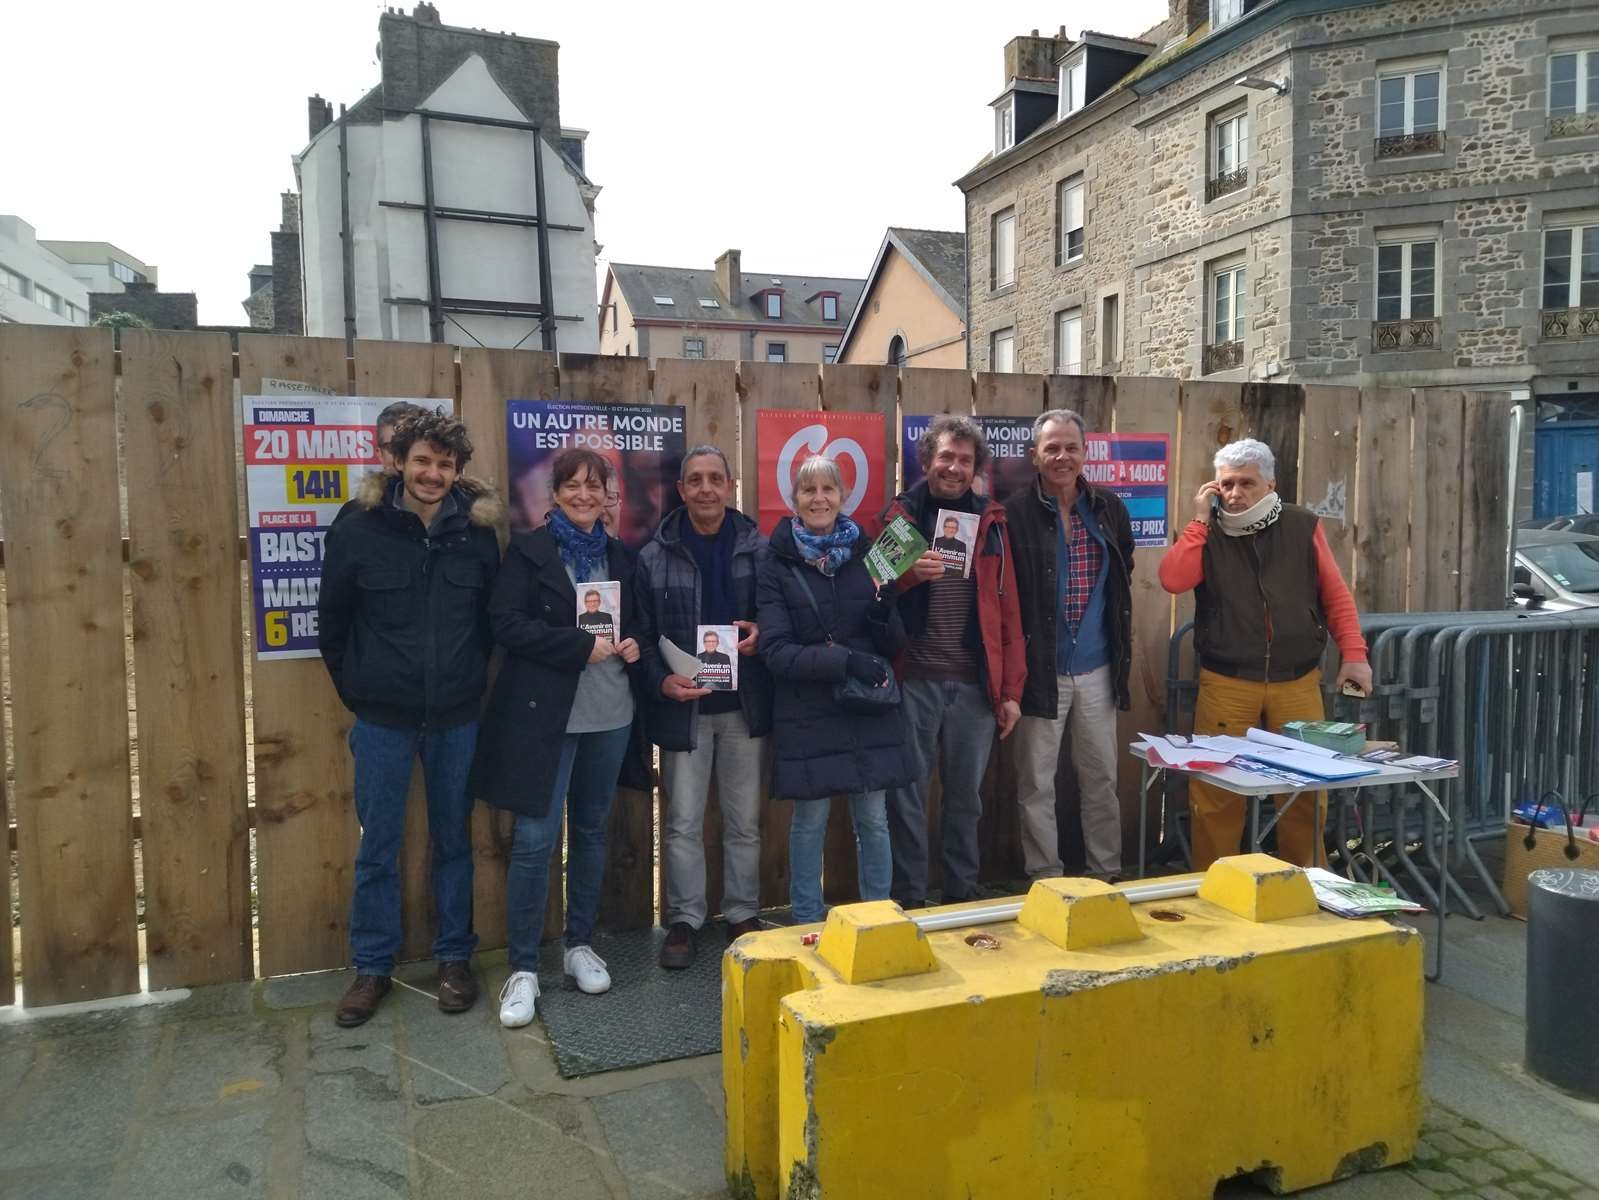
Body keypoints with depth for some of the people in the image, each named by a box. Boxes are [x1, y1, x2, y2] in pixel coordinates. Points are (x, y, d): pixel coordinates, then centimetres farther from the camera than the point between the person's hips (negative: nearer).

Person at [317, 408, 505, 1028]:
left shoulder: (478, 530, -3)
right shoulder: (358, 528, -7)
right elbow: (332, 622, 3)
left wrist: (471, 680, 4)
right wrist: (356, 692, 4)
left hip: (457, 717, 1)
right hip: (383, 719, -1)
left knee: (454, 842, 13)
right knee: (378, 849, 9)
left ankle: (454, 958, 28)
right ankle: (372, 966, 25)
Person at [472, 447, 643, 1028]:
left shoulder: (619, 555, 12)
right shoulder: (529, 549, -2)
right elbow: (507, 622, -12)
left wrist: (632, 645, -2)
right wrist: (583, 647, -17)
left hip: (609, 715, 5)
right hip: (544, 714, -5)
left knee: (591, 831, 13)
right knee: (534, 839, -4)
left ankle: (580, 945, 28)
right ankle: (523, 968, 8)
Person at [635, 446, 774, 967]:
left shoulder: (759, 549, -1)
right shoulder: (654, 556, -1)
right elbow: (643, 634, -1)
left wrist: (761, 635, -16)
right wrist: (661, 680, -16)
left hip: (746, 705, 1)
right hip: (682, 706, 0)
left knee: (745, 820, 11)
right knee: (683, 822, 6)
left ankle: (743, 914, 28)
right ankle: (684, 919, 22)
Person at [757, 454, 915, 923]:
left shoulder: (867, 555, 6)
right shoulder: (777, 567, -3)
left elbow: (895, 644, 7)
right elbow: (776, 652, -11)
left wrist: (884, 615, -16)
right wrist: (846, 660, -22)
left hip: (870, 709, 3)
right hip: (808, 714, -2)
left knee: (873, 820, 8)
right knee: (809, 823, 6)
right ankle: (807, 928, 22)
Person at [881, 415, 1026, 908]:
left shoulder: (991, 521, 7)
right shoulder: (901, 514, 2)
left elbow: (1008, 610, 6)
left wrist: (1011, 689, 3)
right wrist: (909, 573, -20)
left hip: (975, 683, 2)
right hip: (914, 679, -1)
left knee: (965, 794, 11)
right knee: (907, 792, 4)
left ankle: (963, 894, 25)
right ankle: (908, 898, 17)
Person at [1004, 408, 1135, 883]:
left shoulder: (1109, 509, 5)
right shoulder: (1015, 513, -10)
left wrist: (1120, 643, 15)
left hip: (1097, 669, 4)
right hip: (1040, 669, -4)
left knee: (1102, 778, 15)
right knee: (1036, 783, 6)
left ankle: (1107, 874, 29)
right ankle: (1044, 879, 20)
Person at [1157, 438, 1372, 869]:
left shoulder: (1302, 526, 5)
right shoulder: (1207, 533, 3)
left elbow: (1335, 595, 6)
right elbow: (1173, 580, -15)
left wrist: (1353, 653, -3)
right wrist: (1200, 520, -11)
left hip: (1297, 683, 1)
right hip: (1226, 684, -1)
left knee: (1307, 786, 7)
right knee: (1215, 788, 1)